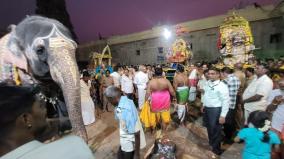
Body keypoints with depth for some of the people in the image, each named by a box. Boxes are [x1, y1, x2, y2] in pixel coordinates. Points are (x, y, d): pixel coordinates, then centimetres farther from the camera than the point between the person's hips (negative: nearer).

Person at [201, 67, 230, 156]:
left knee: (215, 130, 10)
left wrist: (223, 116, -21)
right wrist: (203, 105, 18)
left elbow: (226, 102, -21)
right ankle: (211, 143, 53)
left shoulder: (222, 86, -21)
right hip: (207, 109, 8)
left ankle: (216, 149, 37)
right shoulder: (208, 83, 3)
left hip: (216, 110, -8)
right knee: (209, 127, 26)